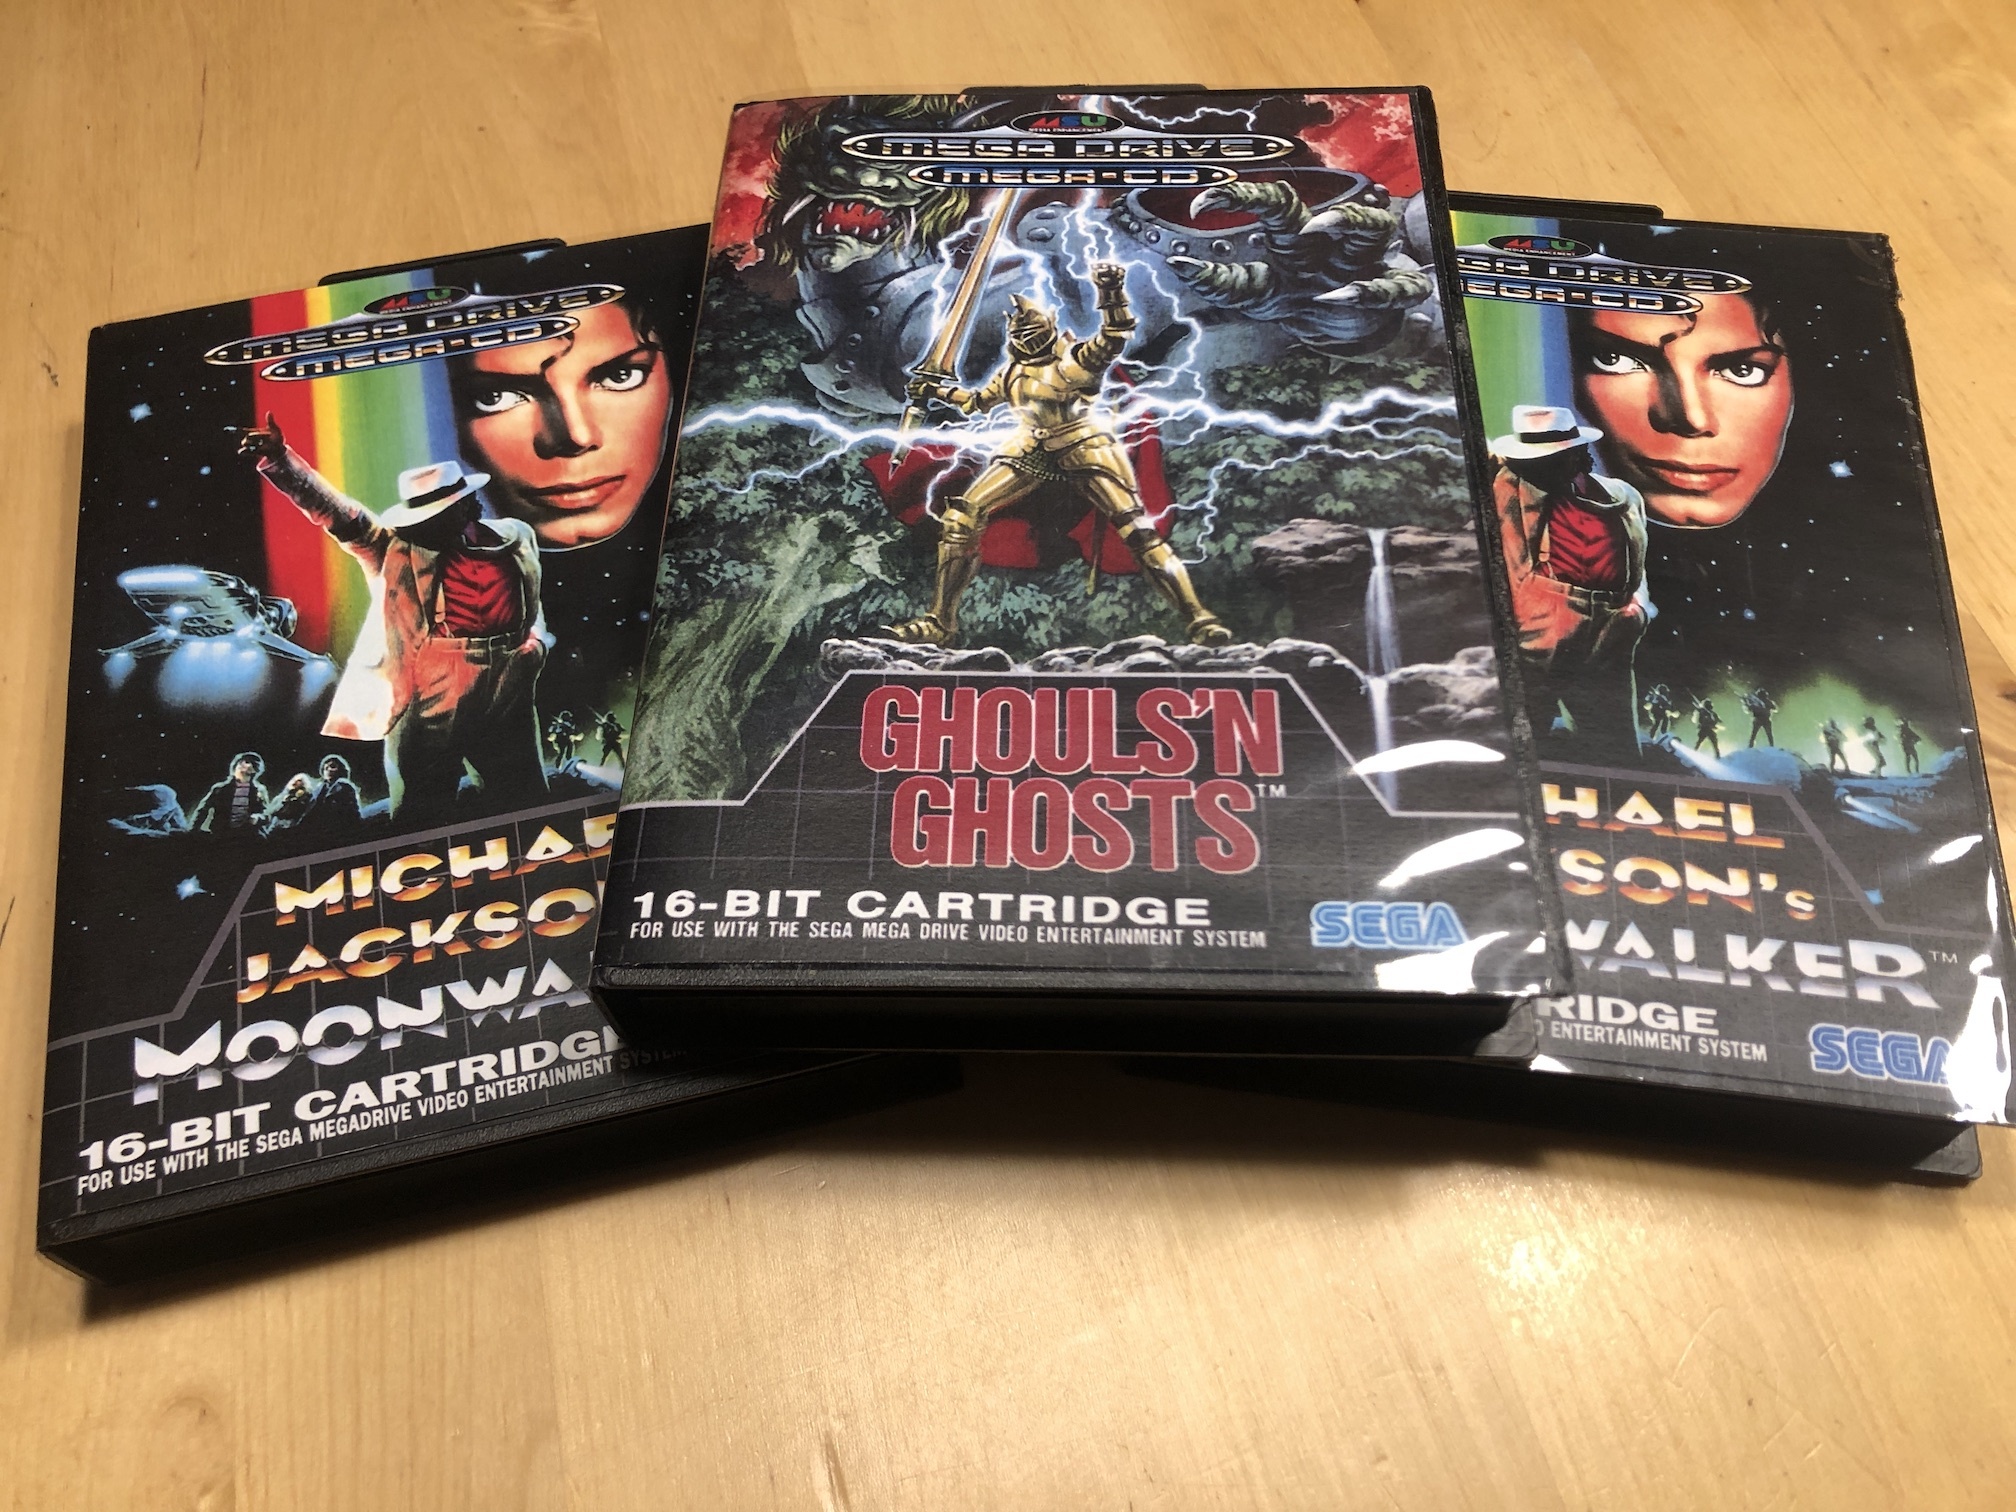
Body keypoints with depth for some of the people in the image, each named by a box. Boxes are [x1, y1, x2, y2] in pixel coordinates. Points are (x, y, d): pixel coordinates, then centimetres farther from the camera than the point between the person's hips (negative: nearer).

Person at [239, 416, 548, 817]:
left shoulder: (515, 539, 6)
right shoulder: (395, 548, -2)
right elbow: (335, 513, -12)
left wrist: (535, 644, 1)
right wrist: (278, 459, -24)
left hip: (508, 703, 2)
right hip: (427, 706, -2)